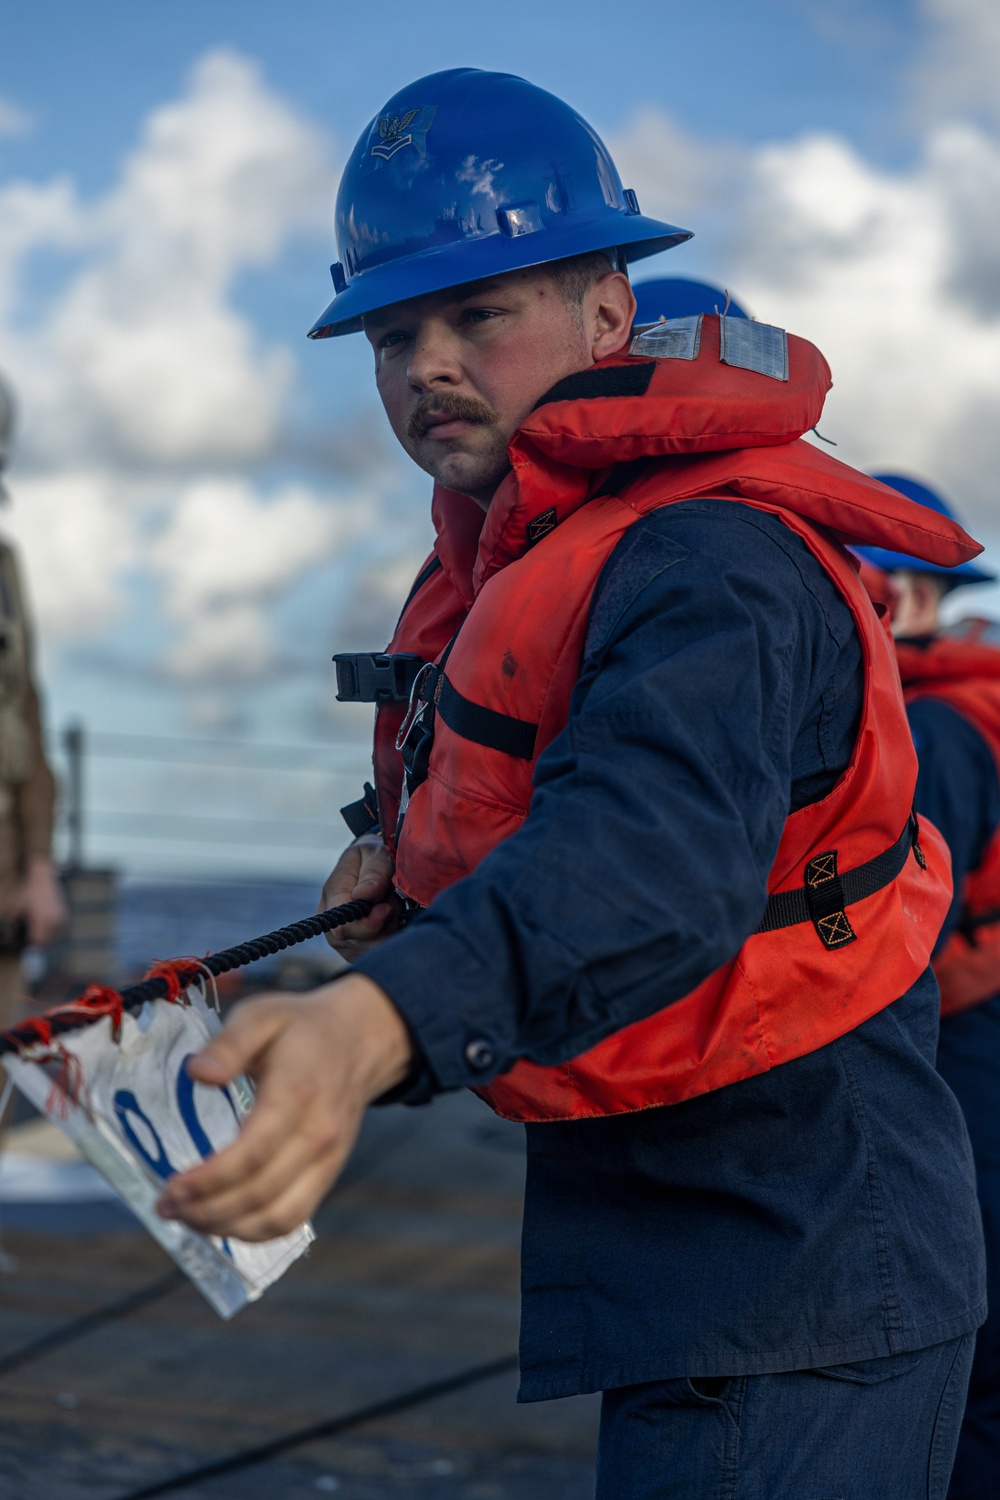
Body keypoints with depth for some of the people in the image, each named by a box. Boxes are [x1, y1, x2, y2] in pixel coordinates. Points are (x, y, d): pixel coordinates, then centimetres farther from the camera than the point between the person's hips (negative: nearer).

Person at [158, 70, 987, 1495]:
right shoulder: (502, 547, 8)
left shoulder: (709, 569, -24)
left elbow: (657, 850, -43)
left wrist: (381, 1021, -60)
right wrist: (403, 844, 0)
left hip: (788, 1285, -10)